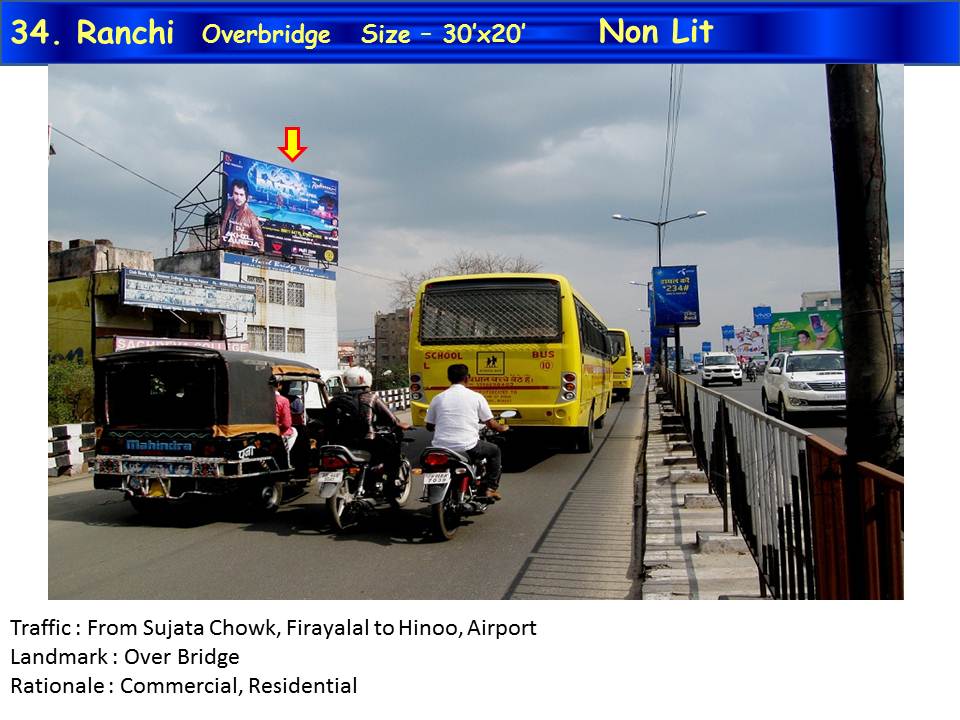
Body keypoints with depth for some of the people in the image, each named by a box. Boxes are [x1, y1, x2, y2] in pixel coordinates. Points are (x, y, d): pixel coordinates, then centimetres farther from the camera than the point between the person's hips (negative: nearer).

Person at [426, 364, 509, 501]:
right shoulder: (476, 397, 0)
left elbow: (429, 426, 15)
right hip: (467, 447, -2)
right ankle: (490, 487, 19)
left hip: (441, 448, 3)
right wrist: (502, 428, 28)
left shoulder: (437, 399, 6)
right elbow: (490, 423, 5)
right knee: (494, 450, 24)